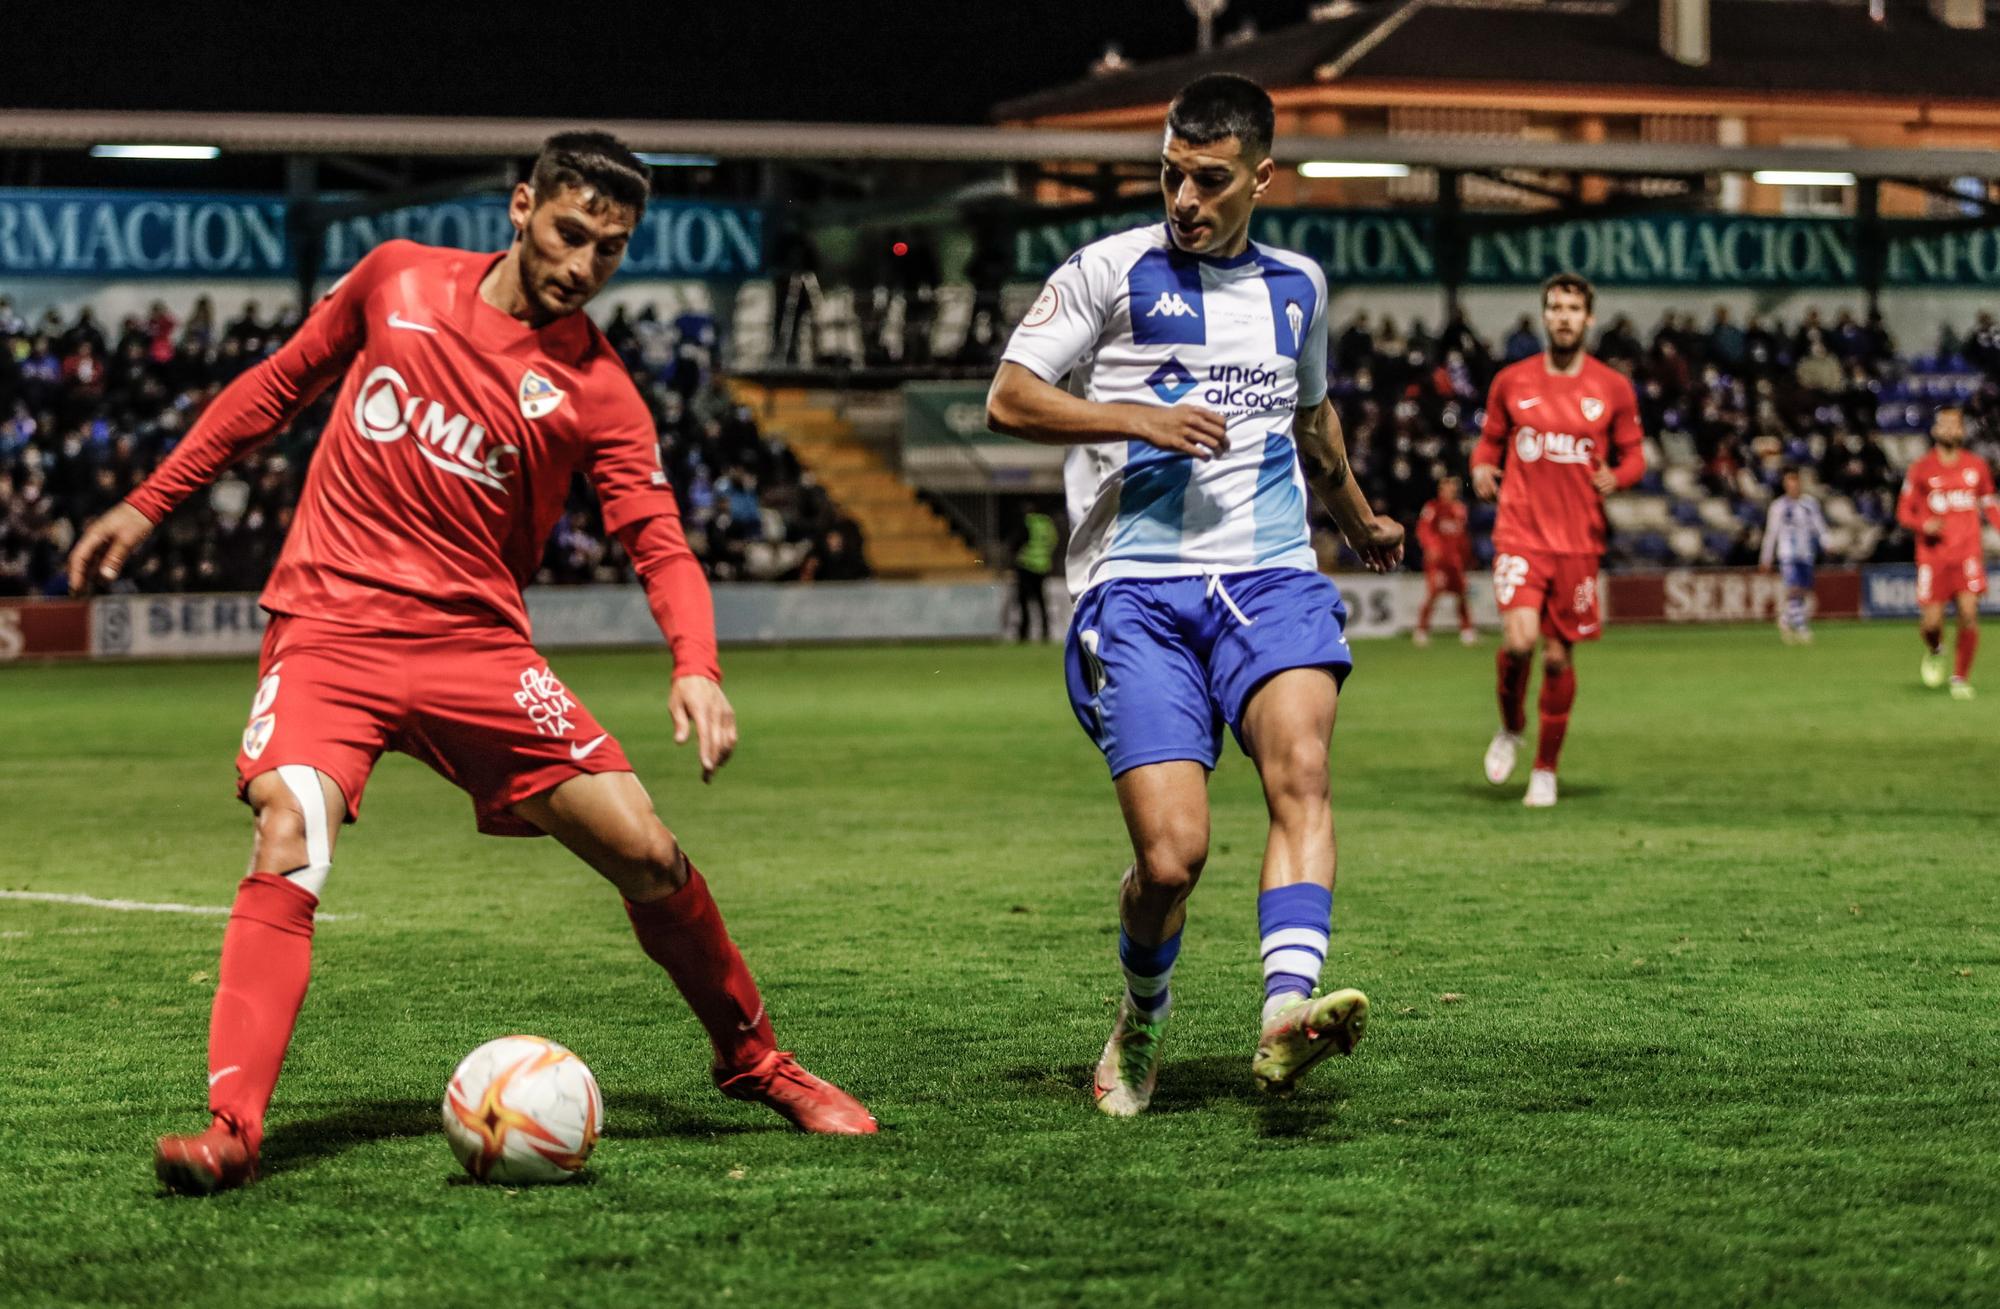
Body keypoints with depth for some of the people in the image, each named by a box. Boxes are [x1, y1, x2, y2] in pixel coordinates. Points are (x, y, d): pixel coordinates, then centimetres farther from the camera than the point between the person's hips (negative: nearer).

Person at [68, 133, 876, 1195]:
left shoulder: (595, 389, 1)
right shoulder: (395, 282, 4)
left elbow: (658, 541, -6)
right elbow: (278, 385, 16)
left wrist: (696, 664, -26)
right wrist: (148, 504, 15)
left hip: (475, 644, 1)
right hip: (329, 628, -1)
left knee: (646, 852, -5)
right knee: (290, 844, -26)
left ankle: (752, 1061, 19)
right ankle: (231, 1125, -28)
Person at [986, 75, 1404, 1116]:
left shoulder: (1296, 285, 17)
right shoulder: (1113, 269, 4)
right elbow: (1007, 401, 1)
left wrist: (1361, 524, 50)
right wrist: (1139, 417, -12)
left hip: (1271, 573, 3)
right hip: (1138, 588, -3)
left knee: (1300, 768, -27)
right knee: (1172, 854, -13)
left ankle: (1288, 1013, -42)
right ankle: (1140, 1020, 16)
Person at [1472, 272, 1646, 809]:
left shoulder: (1613, 388, 4)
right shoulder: (1511, 381, 5)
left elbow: (1633, 454, 11)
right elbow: (1490, 440, 16)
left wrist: (1617, 476, -11)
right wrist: (1481, 467, -6)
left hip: (1579, 540, 1)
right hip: (1520, 533, -1)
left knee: (1559, 657, 4)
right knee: (1519, 639, -20)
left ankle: (1546, 769, 20)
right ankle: (1511, 727, 9)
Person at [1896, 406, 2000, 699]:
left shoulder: (1976, 466, 8)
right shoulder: (1920, 469, 1)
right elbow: (1904, 511, 4)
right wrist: (1924, 526, -16)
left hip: (1968, 551, 1)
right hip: (1933, 553, -1)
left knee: (1969, 613, -13)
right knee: (1931, 622, -6)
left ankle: (1961, 679, 1)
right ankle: (1935, 652, 31)